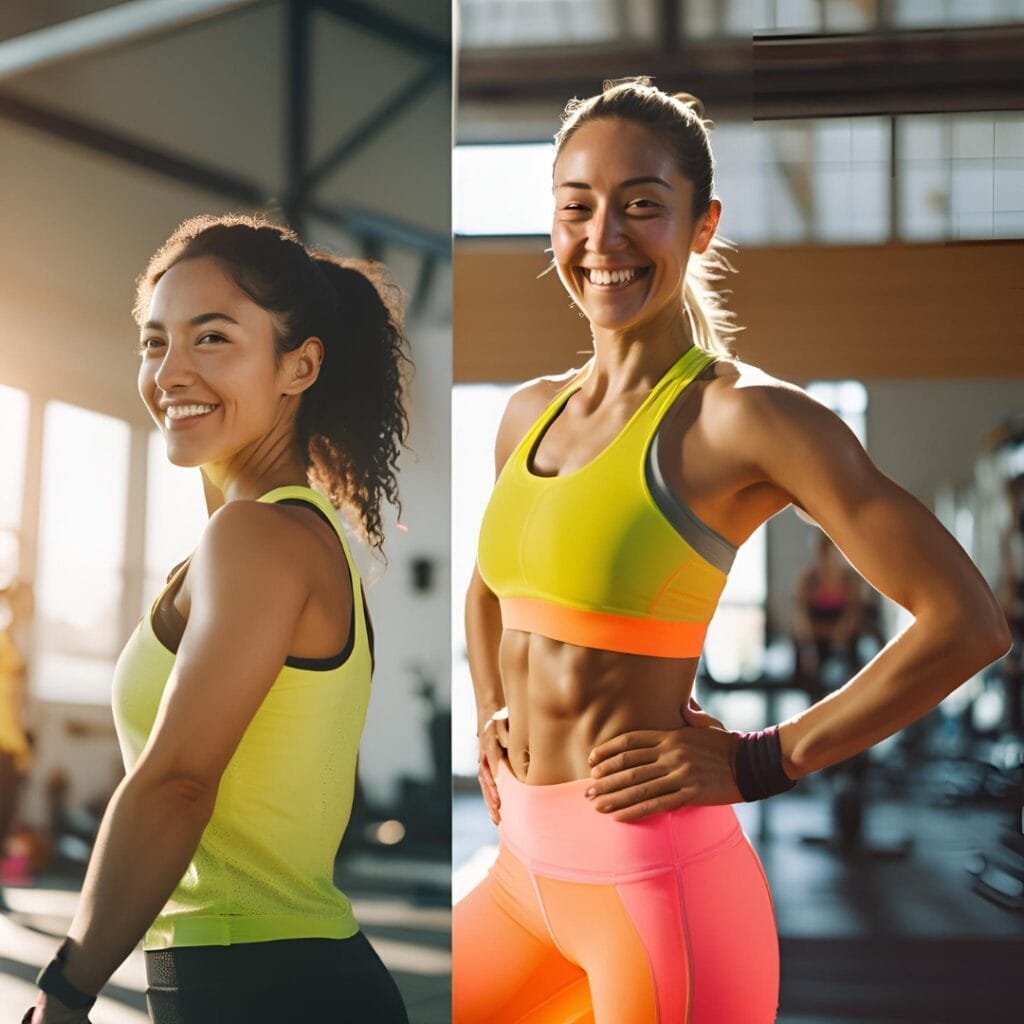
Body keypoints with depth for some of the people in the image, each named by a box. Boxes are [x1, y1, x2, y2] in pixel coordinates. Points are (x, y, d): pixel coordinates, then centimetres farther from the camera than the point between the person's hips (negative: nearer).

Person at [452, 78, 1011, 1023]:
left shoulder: (743, 415, -13)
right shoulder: (531, 414, 8)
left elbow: (968, 622, -16)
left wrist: (759, 764, -14)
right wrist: (490, 716, 12)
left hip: (657, 881, -7)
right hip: (526, 871, 7)